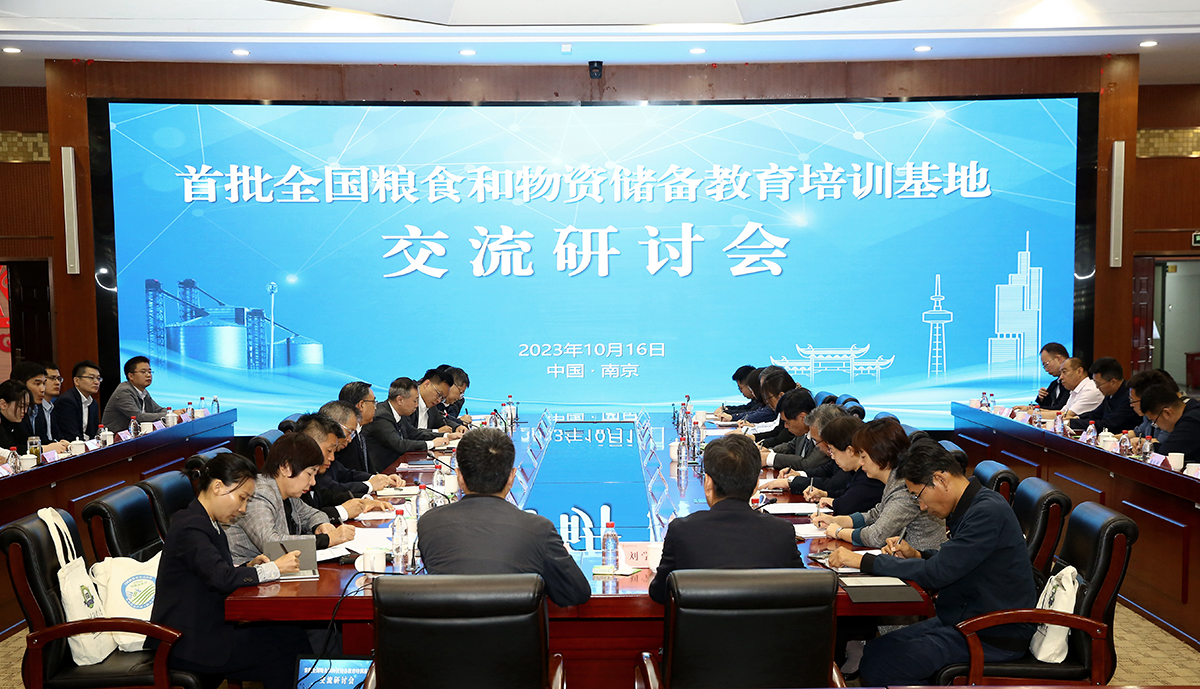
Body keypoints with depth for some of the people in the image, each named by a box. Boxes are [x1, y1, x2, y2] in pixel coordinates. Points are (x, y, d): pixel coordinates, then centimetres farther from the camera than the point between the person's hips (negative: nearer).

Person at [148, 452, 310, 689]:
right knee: (285, 649, -13)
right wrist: (274, 568, -19)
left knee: (292, 635, -6)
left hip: (205, 630, 9)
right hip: (188, 645, -9)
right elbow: (221, 578, -29)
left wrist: (248, 568, -1)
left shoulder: (207, 524, 11)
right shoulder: (190, 527, -19)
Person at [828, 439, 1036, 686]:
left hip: (994, 638, -10)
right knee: (873, 651, 1)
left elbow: (936, 573, -26)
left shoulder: (988, 512, -23)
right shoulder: (968, 507, 8)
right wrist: (915, 555, 2)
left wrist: (863, 561, -20)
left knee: (876, 666, -17)